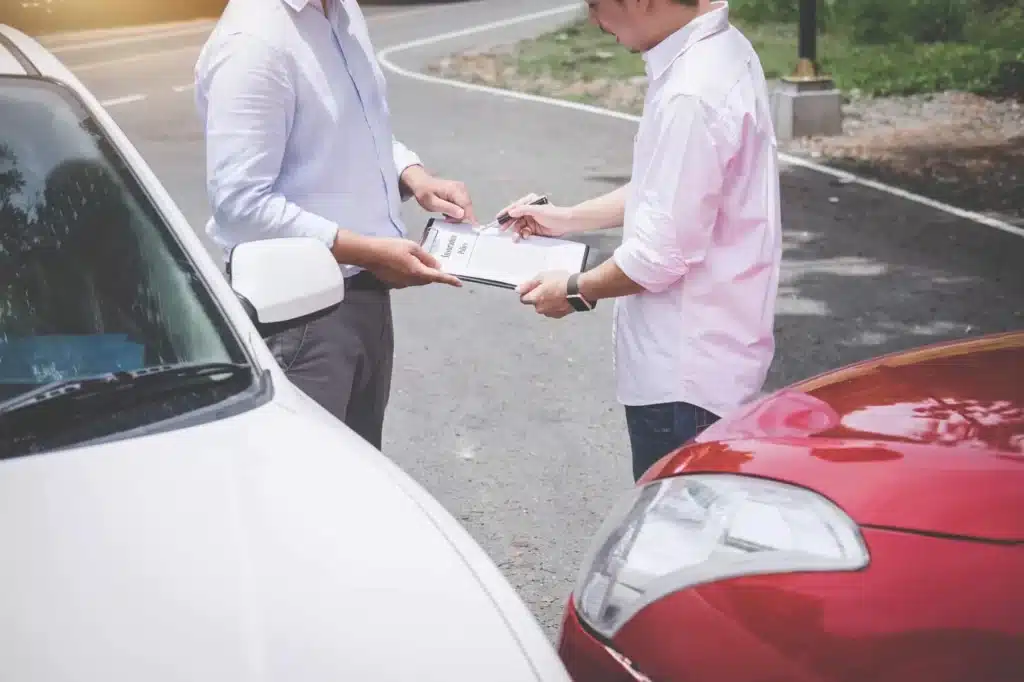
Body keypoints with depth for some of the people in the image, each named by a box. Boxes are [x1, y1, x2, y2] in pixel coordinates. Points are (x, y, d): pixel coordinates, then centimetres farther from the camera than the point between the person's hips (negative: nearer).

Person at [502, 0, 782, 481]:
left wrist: (576, 291, -6)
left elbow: (662, 254, -23)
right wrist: (570, 219, 19)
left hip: (683, 371, -10)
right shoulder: (716, 50, 6)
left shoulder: (691, 95, -26)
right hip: (699, 355, 10)